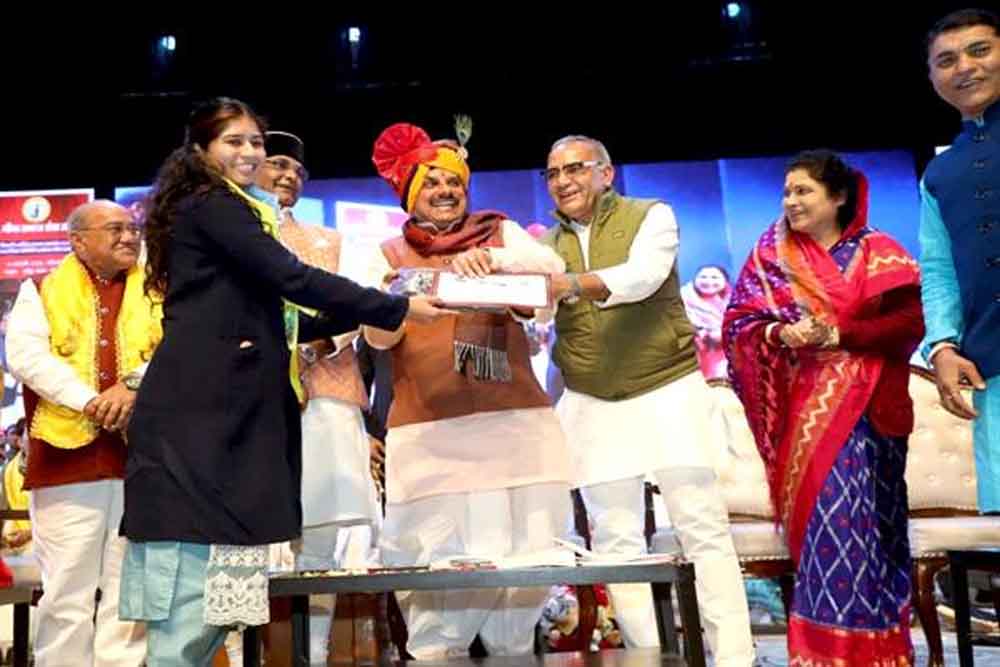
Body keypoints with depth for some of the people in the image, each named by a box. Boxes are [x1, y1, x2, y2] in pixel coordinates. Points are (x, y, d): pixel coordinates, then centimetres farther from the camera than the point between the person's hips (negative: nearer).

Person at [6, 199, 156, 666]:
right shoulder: (42, 291, 12)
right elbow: (25, 355, -3)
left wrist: (135, 385, -15)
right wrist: (90, 402, -14)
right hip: (68, 453, -1)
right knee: (66, 590, 1)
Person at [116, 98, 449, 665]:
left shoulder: (222, 214, 29)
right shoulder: (211, 206, -2)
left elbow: (267, 322, 26)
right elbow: (293, 278, -14)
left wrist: (357, 317, 20)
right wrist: (398, 309, -9)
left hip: (224, 416, 10)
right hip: (200, 414, -10)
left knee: (213, 595, 6)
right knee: (197, 590, -10)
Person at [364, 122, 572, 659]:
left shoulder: (502, 233, 15)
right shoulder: (390, 256, 15)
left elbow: (551, 266, -4)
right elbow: (378, 336, 3)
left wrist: (490, 259, -22)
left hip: (514, 423, 1)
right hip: (429, 432, 0)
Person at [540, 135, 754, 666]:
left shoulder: (651, 216, -1)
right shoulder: (546, 247, 11)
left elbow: (642, 275, -22)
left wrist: (574, 284, -39)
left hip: (667, 390, -3)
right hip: (592, 404, 4)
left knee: (702, 526, -4)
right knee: (615, 539, 3)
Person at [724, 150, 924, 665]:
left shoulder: (878, 252, 4)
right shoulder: (770, 255, 10)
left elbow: (911, 320, -7)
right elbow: (737, 323, 4)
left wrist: (837, 335, -15)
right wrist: (781, 334, -15)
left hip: (862, 406, -2)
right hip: (802, 407, 2)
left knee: (851, 519, -8)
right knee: (819, 519, 2)